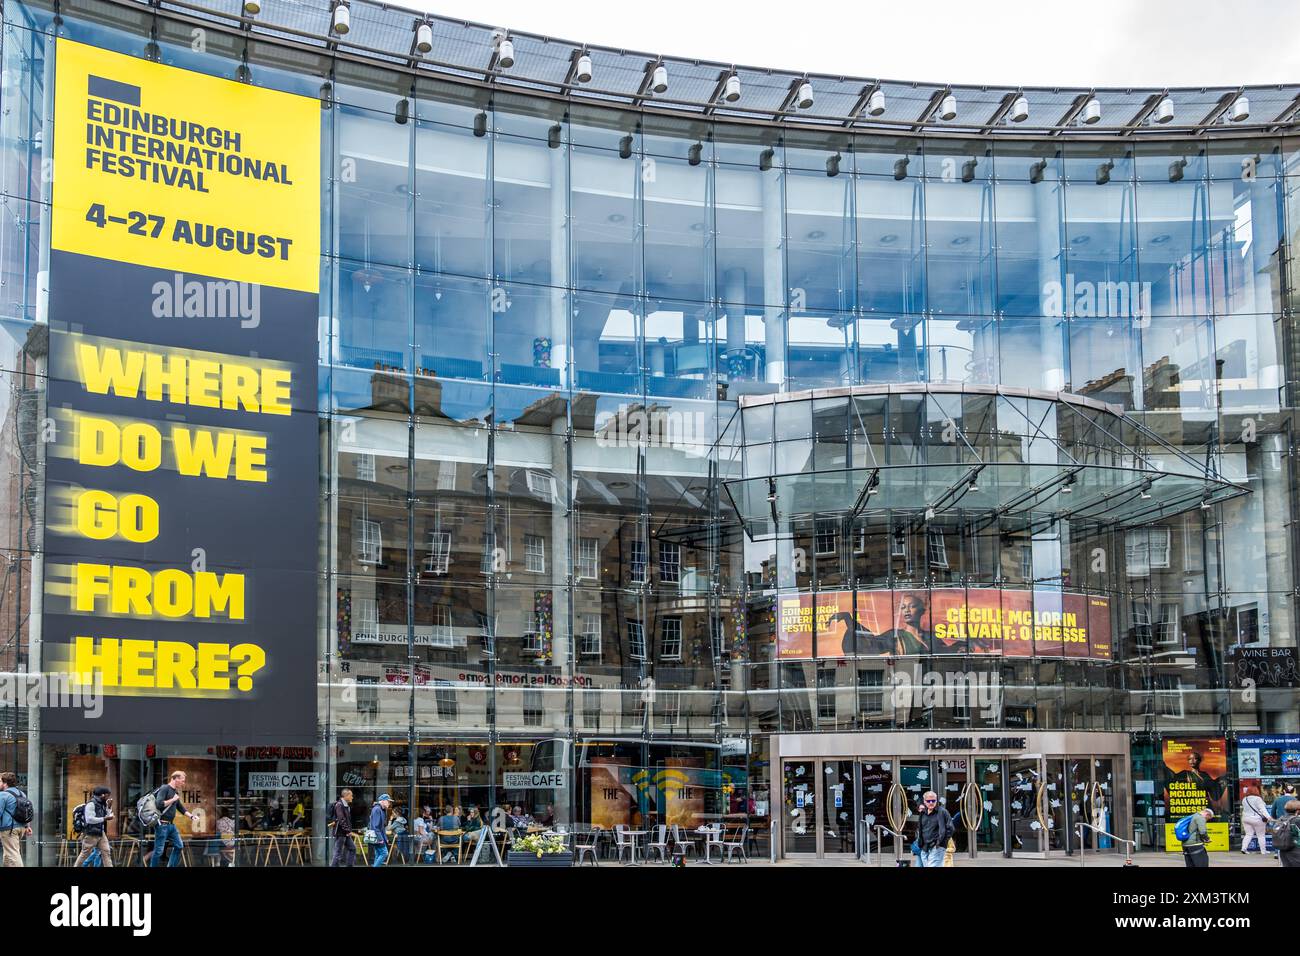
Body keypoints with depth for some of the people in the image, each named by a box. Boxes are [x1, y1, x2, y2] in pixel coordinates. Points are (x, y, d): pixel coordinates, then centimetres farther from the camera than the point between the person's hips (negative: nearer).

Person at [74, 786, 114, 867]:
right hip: (91, 834, -8)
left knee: (106, 852, 0)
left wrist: (109, 807, 1)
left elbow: (106, 816, 12)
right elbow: (90, 819, -22)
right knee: (85, 854, 0)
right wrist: (104, 818, -19)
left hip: (100, 833, 8)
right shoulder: (91, 803, -14)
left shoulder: (102, 804, 12)